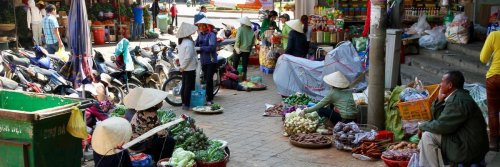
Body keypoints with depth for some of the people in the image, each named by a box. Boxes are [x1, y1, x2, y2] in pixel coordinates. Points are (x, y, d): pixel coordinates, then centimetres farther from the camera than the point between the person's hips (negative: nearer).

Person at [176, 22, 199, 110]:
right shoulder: (189, 43, -20)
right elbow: (188, 57, -23)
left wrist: (182, 66, 14)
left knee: (184, 86, 15)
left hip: (184, 68, 9)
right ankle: (186, 105, -2)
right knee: (189, 87, -4)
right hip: (190, 68, -9)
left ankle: (184, 103, 23)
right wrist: (183, 67, -14)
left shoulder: (181, 42, 10)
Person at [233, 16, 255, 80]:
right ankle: (243, 77, 11)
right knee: (245, 65, 9)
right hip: (247, 50, 3)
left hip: (239, 49, -3)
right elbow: (253, 42, 4)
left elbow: (238, 39, -16)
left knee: (235, 63, 10)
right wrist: (250, 49, 12)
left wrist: (237, 47, -11)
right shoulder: (252, 31, 0)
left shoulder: (240, 29, -10)